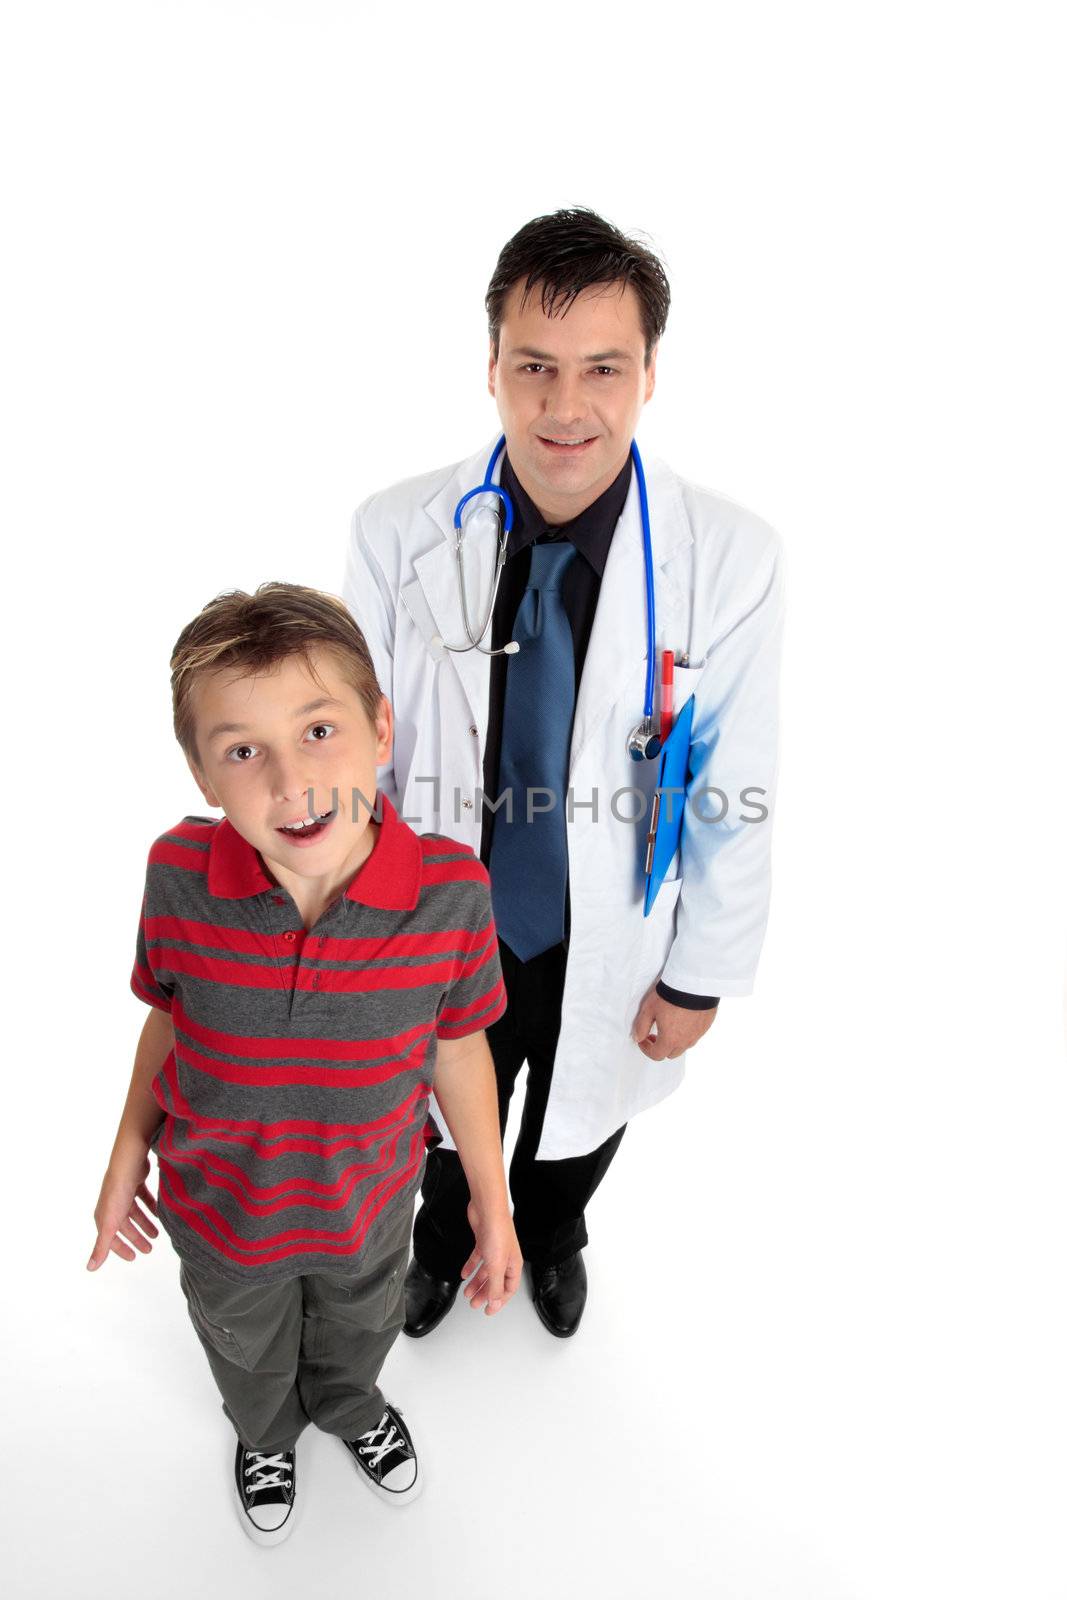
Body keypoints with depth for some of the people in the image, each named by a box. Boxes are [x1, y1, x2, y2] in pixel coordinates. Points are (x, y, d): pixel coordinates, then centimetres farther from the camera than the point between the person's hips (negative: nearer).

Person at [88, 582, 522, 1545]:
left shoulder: (451, 890, -31)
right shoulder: (179, 874, -29)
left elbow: (459, 1048, -14)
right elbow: (170, 1020, -9)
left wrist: (491, 1202, -3)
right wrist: (127, 1159, 1)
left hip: (370, 1202, 0)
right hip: (220, 1206, 0)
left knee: (358, 1334, 34)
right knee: (248, 1350, 33)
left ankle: (351, 1407, 71)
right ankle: (265, 1434, 69)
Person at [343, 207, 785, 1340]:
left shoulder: (732, 559, -22)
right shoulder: (397, 534, -19)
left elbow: (736, 794, -13)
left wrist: (701, 977, -6)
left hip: (610, 949, 0)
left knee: (580, 1124, 29)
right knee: (450, 1124, 29)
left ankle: (550, 1239, 65)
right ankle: (444, 1245, 64)